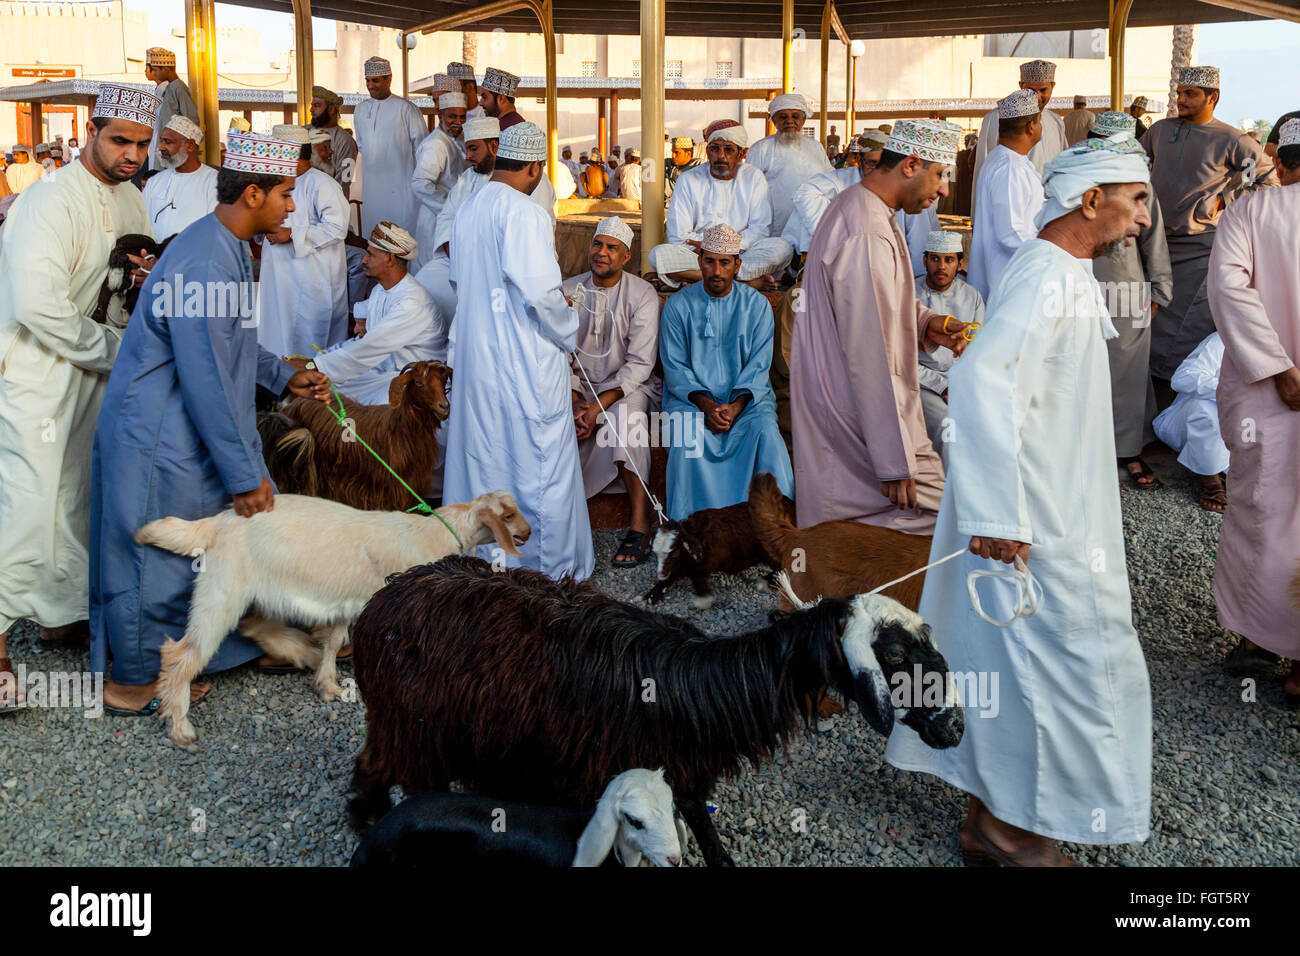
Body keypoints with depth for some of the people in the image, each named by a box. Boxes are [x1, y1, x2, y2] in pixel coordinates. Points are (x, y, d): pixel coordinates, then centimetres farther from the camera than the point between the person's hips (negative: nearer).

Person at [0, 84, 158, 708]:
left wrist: (152, 278, -3)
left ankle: (62, 612, 29)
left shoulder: (129, 200, 10)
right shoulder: (53, 201, -18)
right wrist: (115, 349, -15)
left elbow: (129, 291, 22)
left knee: (77, 496, 15)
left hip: (94, 370, 9)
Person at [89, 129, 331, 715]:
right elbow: (205, 380, -25)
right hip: (160, 440, -10)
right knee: (158, 560, 3)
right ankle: (131, 683, 21)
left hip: (185, 431, 10)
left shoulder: (226, 248, 9)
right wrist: (244, 475, -21)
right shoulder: (206, 264, -25)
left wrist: (284, 377, 16)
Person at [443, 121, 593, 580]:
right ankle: (554, 567, 12)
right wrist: (568, 330, -5)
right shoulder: (524, 214, -17)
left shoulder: (468, 209, 8)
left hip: (475, 353, 8)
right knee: (540, 460, 2)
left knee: (482, 456, 16)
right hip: (527, 358, -8)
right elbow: (540, 293, -22)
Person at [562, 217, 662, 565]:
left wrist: (599, 405, -24)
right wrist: (576, 402, -16)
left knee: (626, 416, -35)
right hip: (578, 385, 4)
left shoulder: (642, 295, -7)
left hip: (629, 386, -3)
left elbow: (640, 363, -13)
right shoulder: (569, 291, 3)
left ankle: (639, 524, -31)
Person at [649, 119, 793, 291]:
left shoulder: (754, 178, 8)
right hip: (695, 255, 0)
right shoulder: (688, 180, 4)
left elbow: (761, 229, 1)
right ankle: (750, 279, -31)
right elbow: (678, 236, -4)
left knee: (782, 248, -26)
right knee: (658, 254, -29)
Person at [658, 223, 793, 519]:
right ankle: (689, 525, -24)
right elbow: (675, 368, 0)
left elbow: (758, 367, 1)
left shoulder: (757, 305, 6)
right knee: (688, 434, -31)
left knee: (764, 429, -29)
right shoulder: (677, 305, 4)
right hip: (692, 396, 0)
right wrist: (706, 404, -16)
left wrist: (736, 406, -17)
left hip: (745, 397, 1)